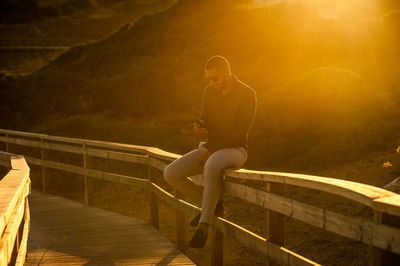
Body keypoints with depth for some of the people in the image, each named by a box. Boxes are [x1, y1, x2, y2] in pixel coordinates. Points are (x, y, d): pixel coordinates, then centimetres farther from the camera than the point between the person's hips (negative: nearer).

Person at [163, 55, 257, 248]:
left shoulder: (247, 94, -12)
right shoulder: (209, 91, 6)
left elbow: (240, 133, -16)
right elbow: (206, 124, 11)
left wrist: (211, 151, -19)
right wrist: (199, 127, -15)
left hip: (235, 150, -6)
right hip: (210, 149, 6)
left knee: (211, 166, -42)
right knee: (170, 174, -13)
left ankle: (205, 224, -30)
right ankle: (209, 206, 6)